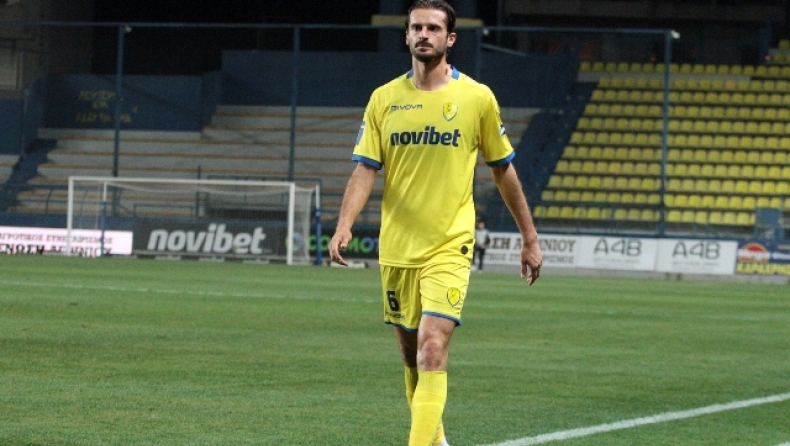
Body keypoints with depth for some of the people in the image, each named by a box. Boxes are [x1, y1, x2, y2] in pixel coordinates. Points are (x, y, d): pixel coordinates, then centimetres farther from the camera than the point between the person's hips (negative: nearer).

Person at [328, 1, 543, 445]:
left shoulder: (477, 97, -1)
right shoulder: (384, 99, 4)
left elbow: (504, 170, 7)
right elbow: (365, 169, 0)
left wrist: (530, 238, 9)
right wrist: (344, 225, -16)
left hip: (449, 246, -3)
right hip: (396, 246, 4)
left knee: (432, 346, -18)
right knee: (411, 352, 13)